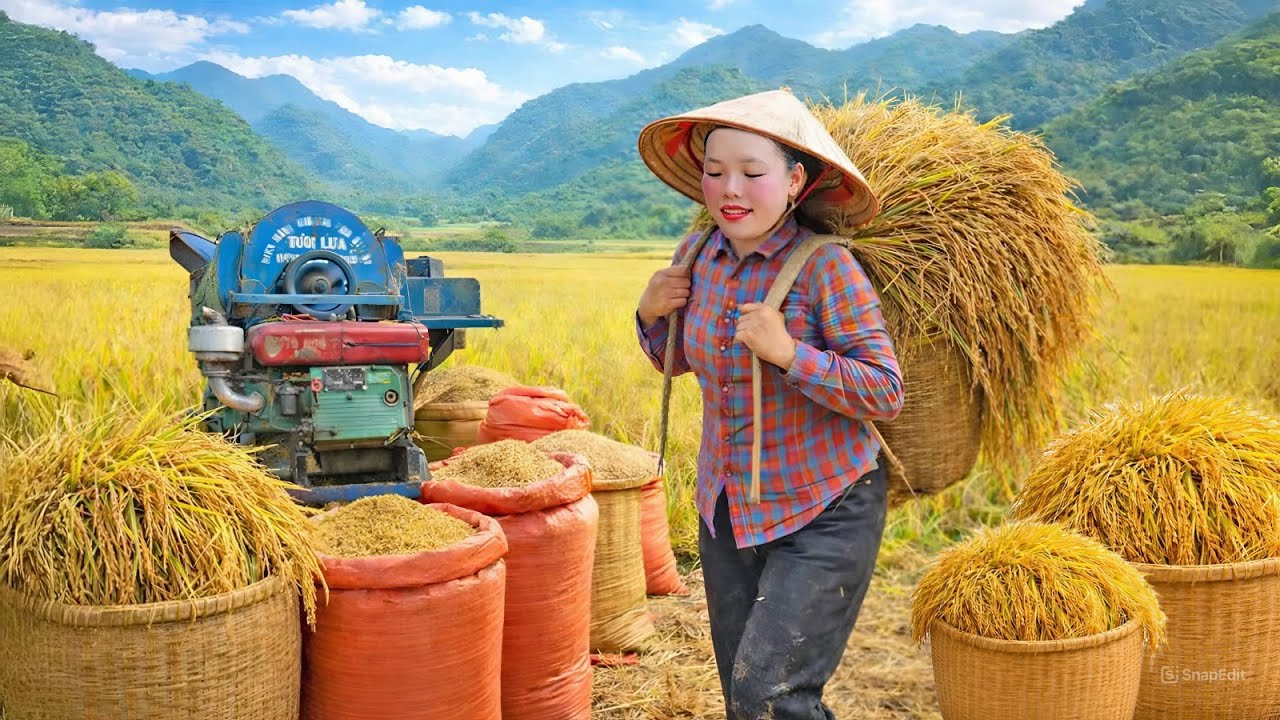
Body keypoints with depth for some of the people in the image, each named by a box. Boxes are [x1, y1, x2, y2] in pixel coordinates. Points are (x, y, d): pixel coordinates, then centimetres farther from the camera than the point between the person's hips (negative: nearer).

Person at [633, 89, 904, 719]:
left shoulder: (825, 267, -19)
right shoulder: (696, 256, -1)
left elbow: (886, 393, -18)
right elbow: (677, 363, 15)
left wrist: (788, 352, -29)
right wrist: (651, 314, -5)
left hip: (823, 513, -6)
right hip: (726, 510, 6)